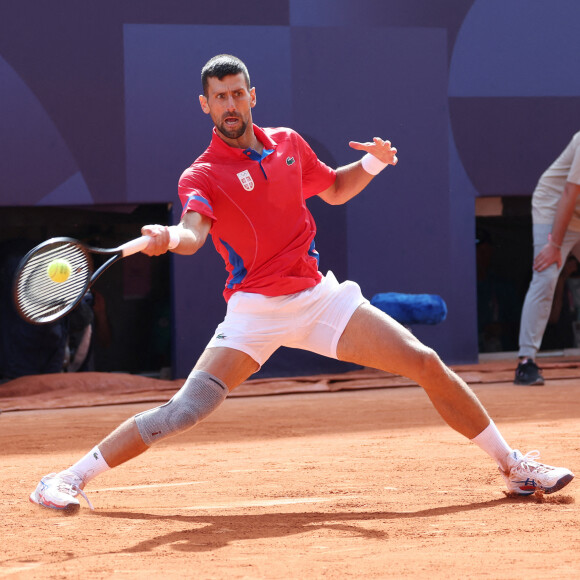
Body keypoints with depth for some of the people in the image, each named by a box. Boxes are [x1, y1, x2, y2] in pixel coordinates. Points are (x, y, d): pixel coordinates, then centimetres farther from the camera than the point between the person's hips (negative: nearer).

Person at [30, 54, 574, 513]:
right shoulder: (202, 175, -8)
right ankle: (70, 478, -7)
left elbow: (334, 189, 25)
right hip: (255, 310, -4)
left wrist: (371, 163, 4)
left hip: (319, 297, 4)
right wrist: (169, 237, -52)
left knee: (427, 364, -2)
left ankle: (513, 465, 11)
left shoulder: (288, 144, 8)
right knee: (184, 411, -18)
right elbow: (193, 232, -28)